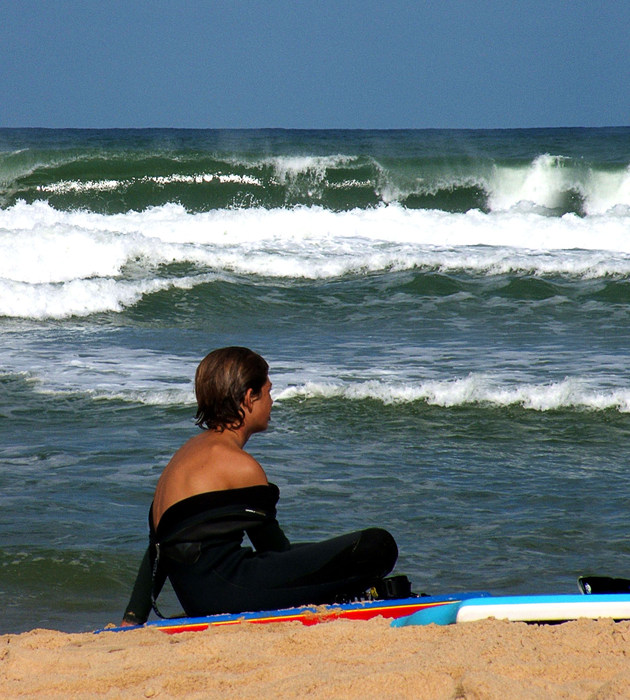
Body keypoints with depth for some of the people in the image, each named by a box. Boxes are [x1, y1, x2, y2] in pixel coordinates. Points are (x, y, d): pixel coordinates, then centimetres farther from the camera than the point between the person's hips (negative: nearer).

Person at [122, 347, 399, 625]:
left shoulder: (187, 453, 19)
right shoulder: (239, 465, -9)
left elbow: (157, 550, 20)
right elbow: (274, 546, 0)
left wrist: (133, 619, 21)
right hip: (227, 591, -10)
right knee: (376, 548, -15)